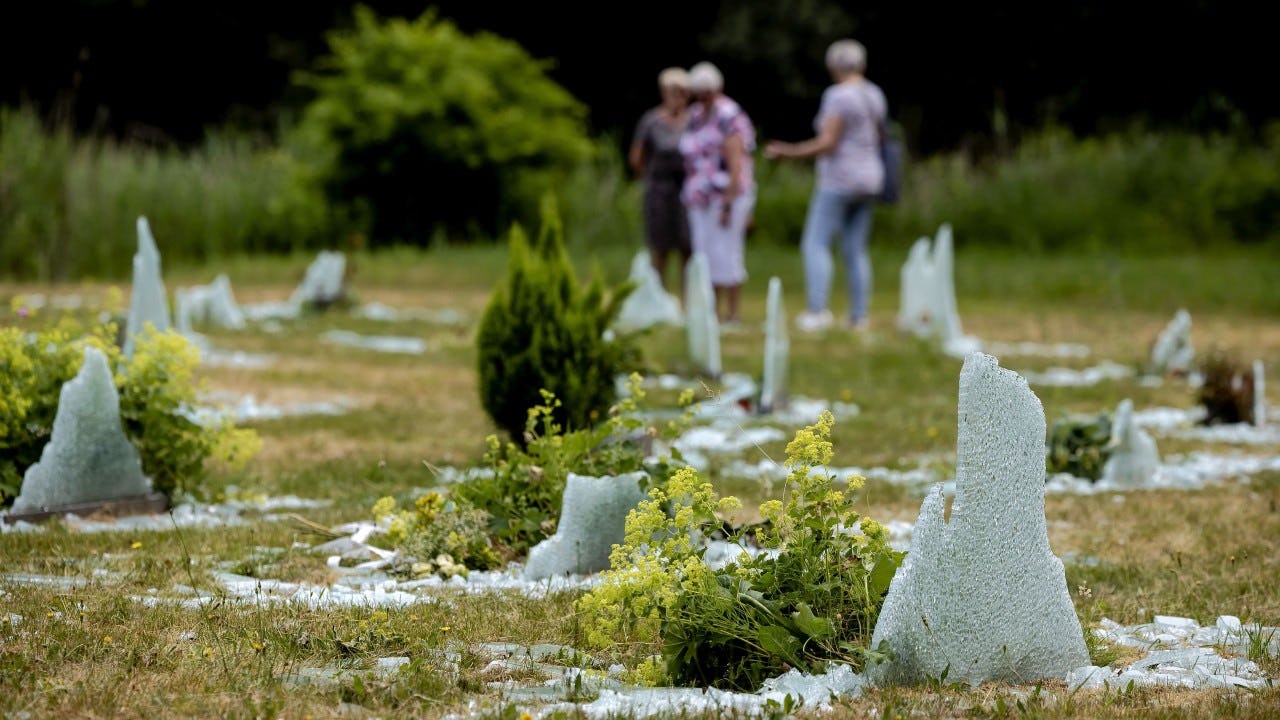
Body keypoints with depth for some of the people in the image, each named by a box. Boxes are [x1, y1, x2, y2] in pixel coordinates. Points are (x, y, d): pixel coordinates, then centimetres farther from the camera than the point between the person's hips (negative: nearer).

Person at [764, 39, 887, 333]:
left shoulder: (838, 95, -15)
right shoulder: (875, 95, 10)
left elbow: (827, 143, -20)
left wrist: (788, 151, -15)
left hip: (838, 179, -8)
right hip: (868, 179, 8)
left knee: (815, 243, -8)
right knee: (856, 250, 9)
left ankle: (817, 310, -20)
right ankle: (859, 316, 7)